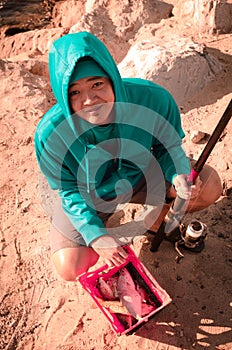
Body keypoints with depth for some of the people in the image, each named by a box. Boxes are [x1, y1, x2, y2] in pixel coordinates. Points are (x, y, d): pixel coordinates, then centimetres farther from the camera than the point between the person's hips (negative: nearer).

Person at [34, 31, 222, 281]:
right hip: (88, 194, -1)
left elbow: (169, 145, -9)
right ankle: (106, 225, 17)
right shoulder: (50, 134, -29)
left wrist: (178, 176, -30)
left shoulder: (152, 99, -29)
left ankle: (160, 215, 14)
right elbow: (69, 192, -15)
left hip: (141, 176, 2)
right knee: (69, 269, -14)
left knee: (209, 184, -17)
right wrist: (95, 235, -24)